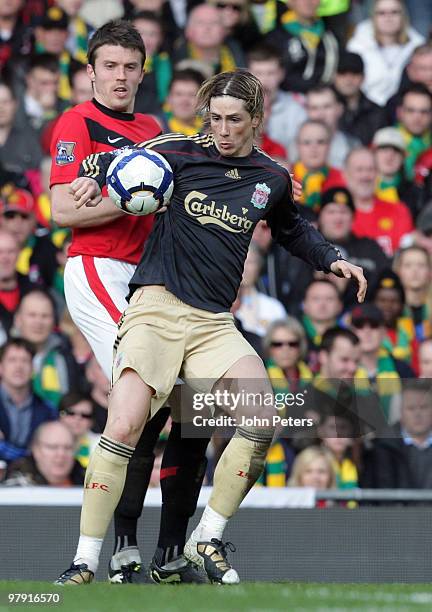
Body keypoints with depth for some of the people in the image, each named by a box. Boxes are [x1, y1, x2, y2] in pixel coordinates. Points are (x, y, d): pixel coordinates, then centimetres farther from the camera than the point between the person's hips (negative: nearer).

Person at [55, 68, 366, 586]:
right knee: (123, 430, -20)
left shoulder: (272, 180, 10)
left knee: (263, 420, -16)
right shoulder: (180, 153, 0)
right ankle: (84, 562, -11)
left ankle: (207, 540, 2)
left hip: (214, 323, 4)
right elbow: (109, 160, 12)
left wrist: (331, 260, 16)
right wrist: (91, 179, -10)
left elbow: (292, 231, 31)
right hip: (156, 307, -4)